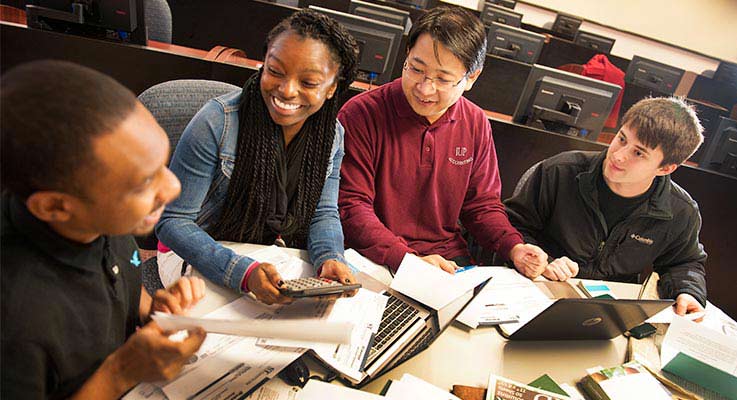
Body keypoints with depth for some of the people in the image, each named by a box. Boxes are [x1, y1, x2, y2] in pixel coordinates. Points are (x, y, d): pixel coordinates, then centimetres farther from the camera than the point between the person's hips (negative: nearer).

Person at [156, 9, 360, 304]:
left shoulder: (333, 135, -7)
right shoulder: (217, 123, -24)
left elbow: (323, 212, 0)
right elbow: (173, 221, -22)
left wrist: (329, 258, -24)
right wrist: (243, 272, -37)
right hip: (201, 252, -5)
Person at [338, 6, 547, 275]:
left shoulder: (476, 125, 3)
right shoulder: (361, 114, -12)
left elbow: (482, 203, 13)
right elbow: (351, 205, -15)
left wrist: (515, 248, -6)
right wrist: (408, 260, -26)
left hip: (449, 258, 6)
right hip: (377, 261, -5)